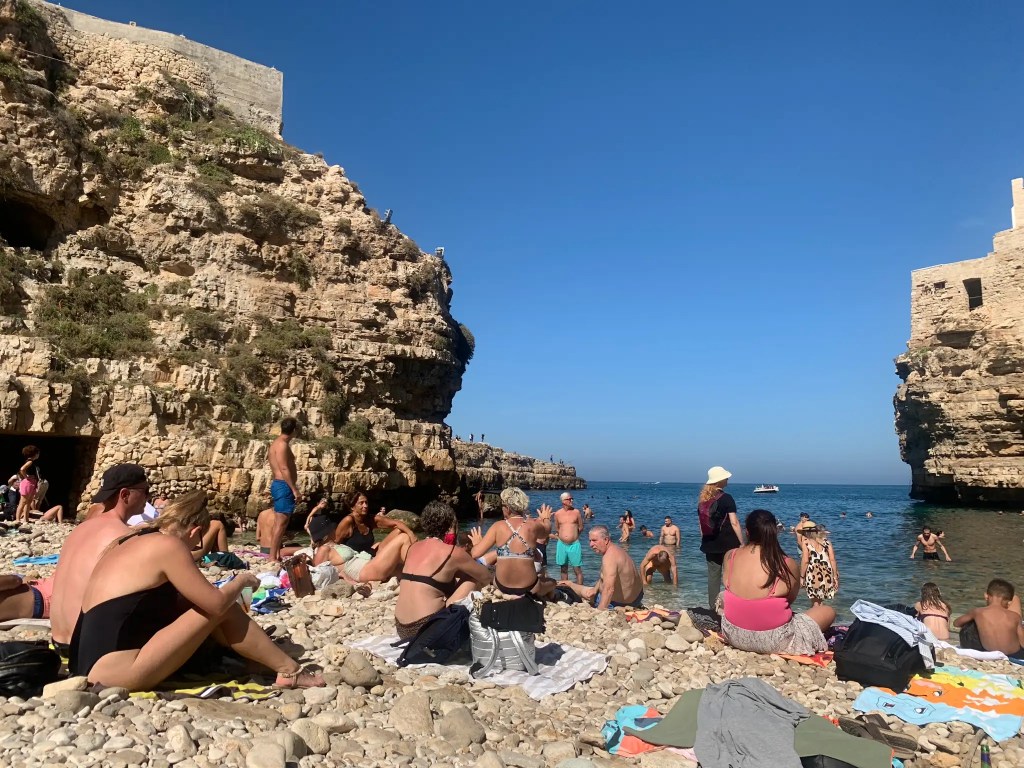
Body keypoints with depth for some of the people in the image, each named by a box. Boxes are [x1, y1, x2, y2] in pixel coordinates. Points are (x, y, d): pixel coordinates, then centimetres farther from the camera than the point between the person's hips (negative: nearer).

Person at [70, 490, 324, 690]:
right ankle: (289, 671, 6)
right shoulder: (167, 545, -12)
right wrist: (242, 581, 8)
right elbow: (217, 604, -11)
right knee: (221, 609, -6)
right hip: (116, 669, -9)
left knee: (202, 603, 12)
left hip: (96, 662, 9)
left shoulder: (131, 540, 14)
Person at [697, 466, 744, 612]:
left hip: (710, 544, 5)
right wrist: (742, 543, -6)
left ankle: (713, 608, 12)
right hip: (728, 543, -5)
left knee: (713, 576, 9)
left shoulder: (702, 499, 7)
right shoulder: (726, 498, -10)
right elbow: (734, 522, -12)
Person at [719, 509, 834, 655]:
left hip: (734, 635, 2)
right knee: (828, 612, 15)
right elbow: (790, 599, 1)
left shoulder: (731, 556, -8)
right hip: (774, 642, -2)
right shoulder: (788, 564, -17)